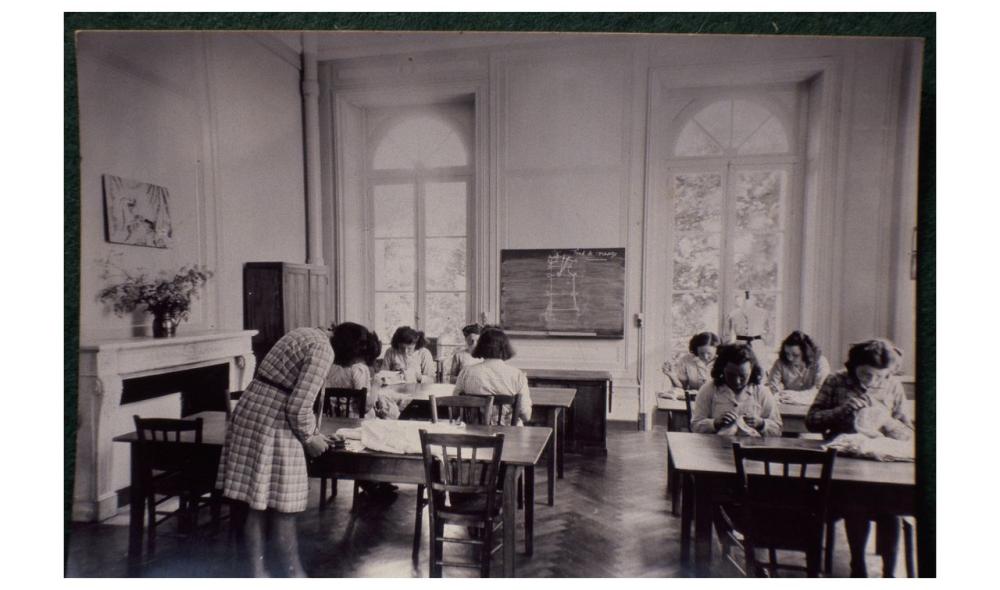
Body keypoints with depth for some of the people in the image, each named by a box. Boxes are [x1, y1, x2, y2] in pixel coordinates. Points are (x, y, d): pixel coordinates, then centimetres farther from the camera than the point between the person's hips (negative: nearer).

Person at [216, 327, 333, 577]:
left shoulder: (308, 334, 13)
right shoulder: (324, 351, -17)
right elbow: (299, 407, -20)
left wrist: (311, 430, 21)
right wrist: (309, 438, -2)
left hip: (250, 411, 9)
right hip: (273, 424, -9)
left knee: (255, 501, 15)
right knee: (282, 507, 4)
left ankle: (258, 571, 26)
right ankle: (294, 573, 19)